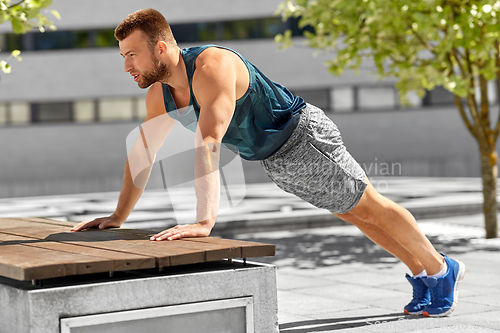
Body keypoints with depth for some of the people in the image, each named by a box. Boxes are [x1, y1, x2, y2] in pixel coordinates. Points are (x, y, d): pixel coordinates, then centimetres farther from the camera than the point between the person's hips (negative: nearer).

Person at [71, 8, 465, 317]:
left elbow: (209, 145, -46)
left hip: (305, 136, -8)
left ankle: (441, 269, 26)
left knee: (370, 208, 6)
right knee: (354, 215, 20)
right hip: (274, 160, 8)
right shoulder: (159, 93, -7)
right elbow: (142, 154, 3)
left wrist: (204, 221, -53)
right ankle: (421, 274, 36)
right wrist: (118, 217, 1)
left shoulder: (212, 67, -35)